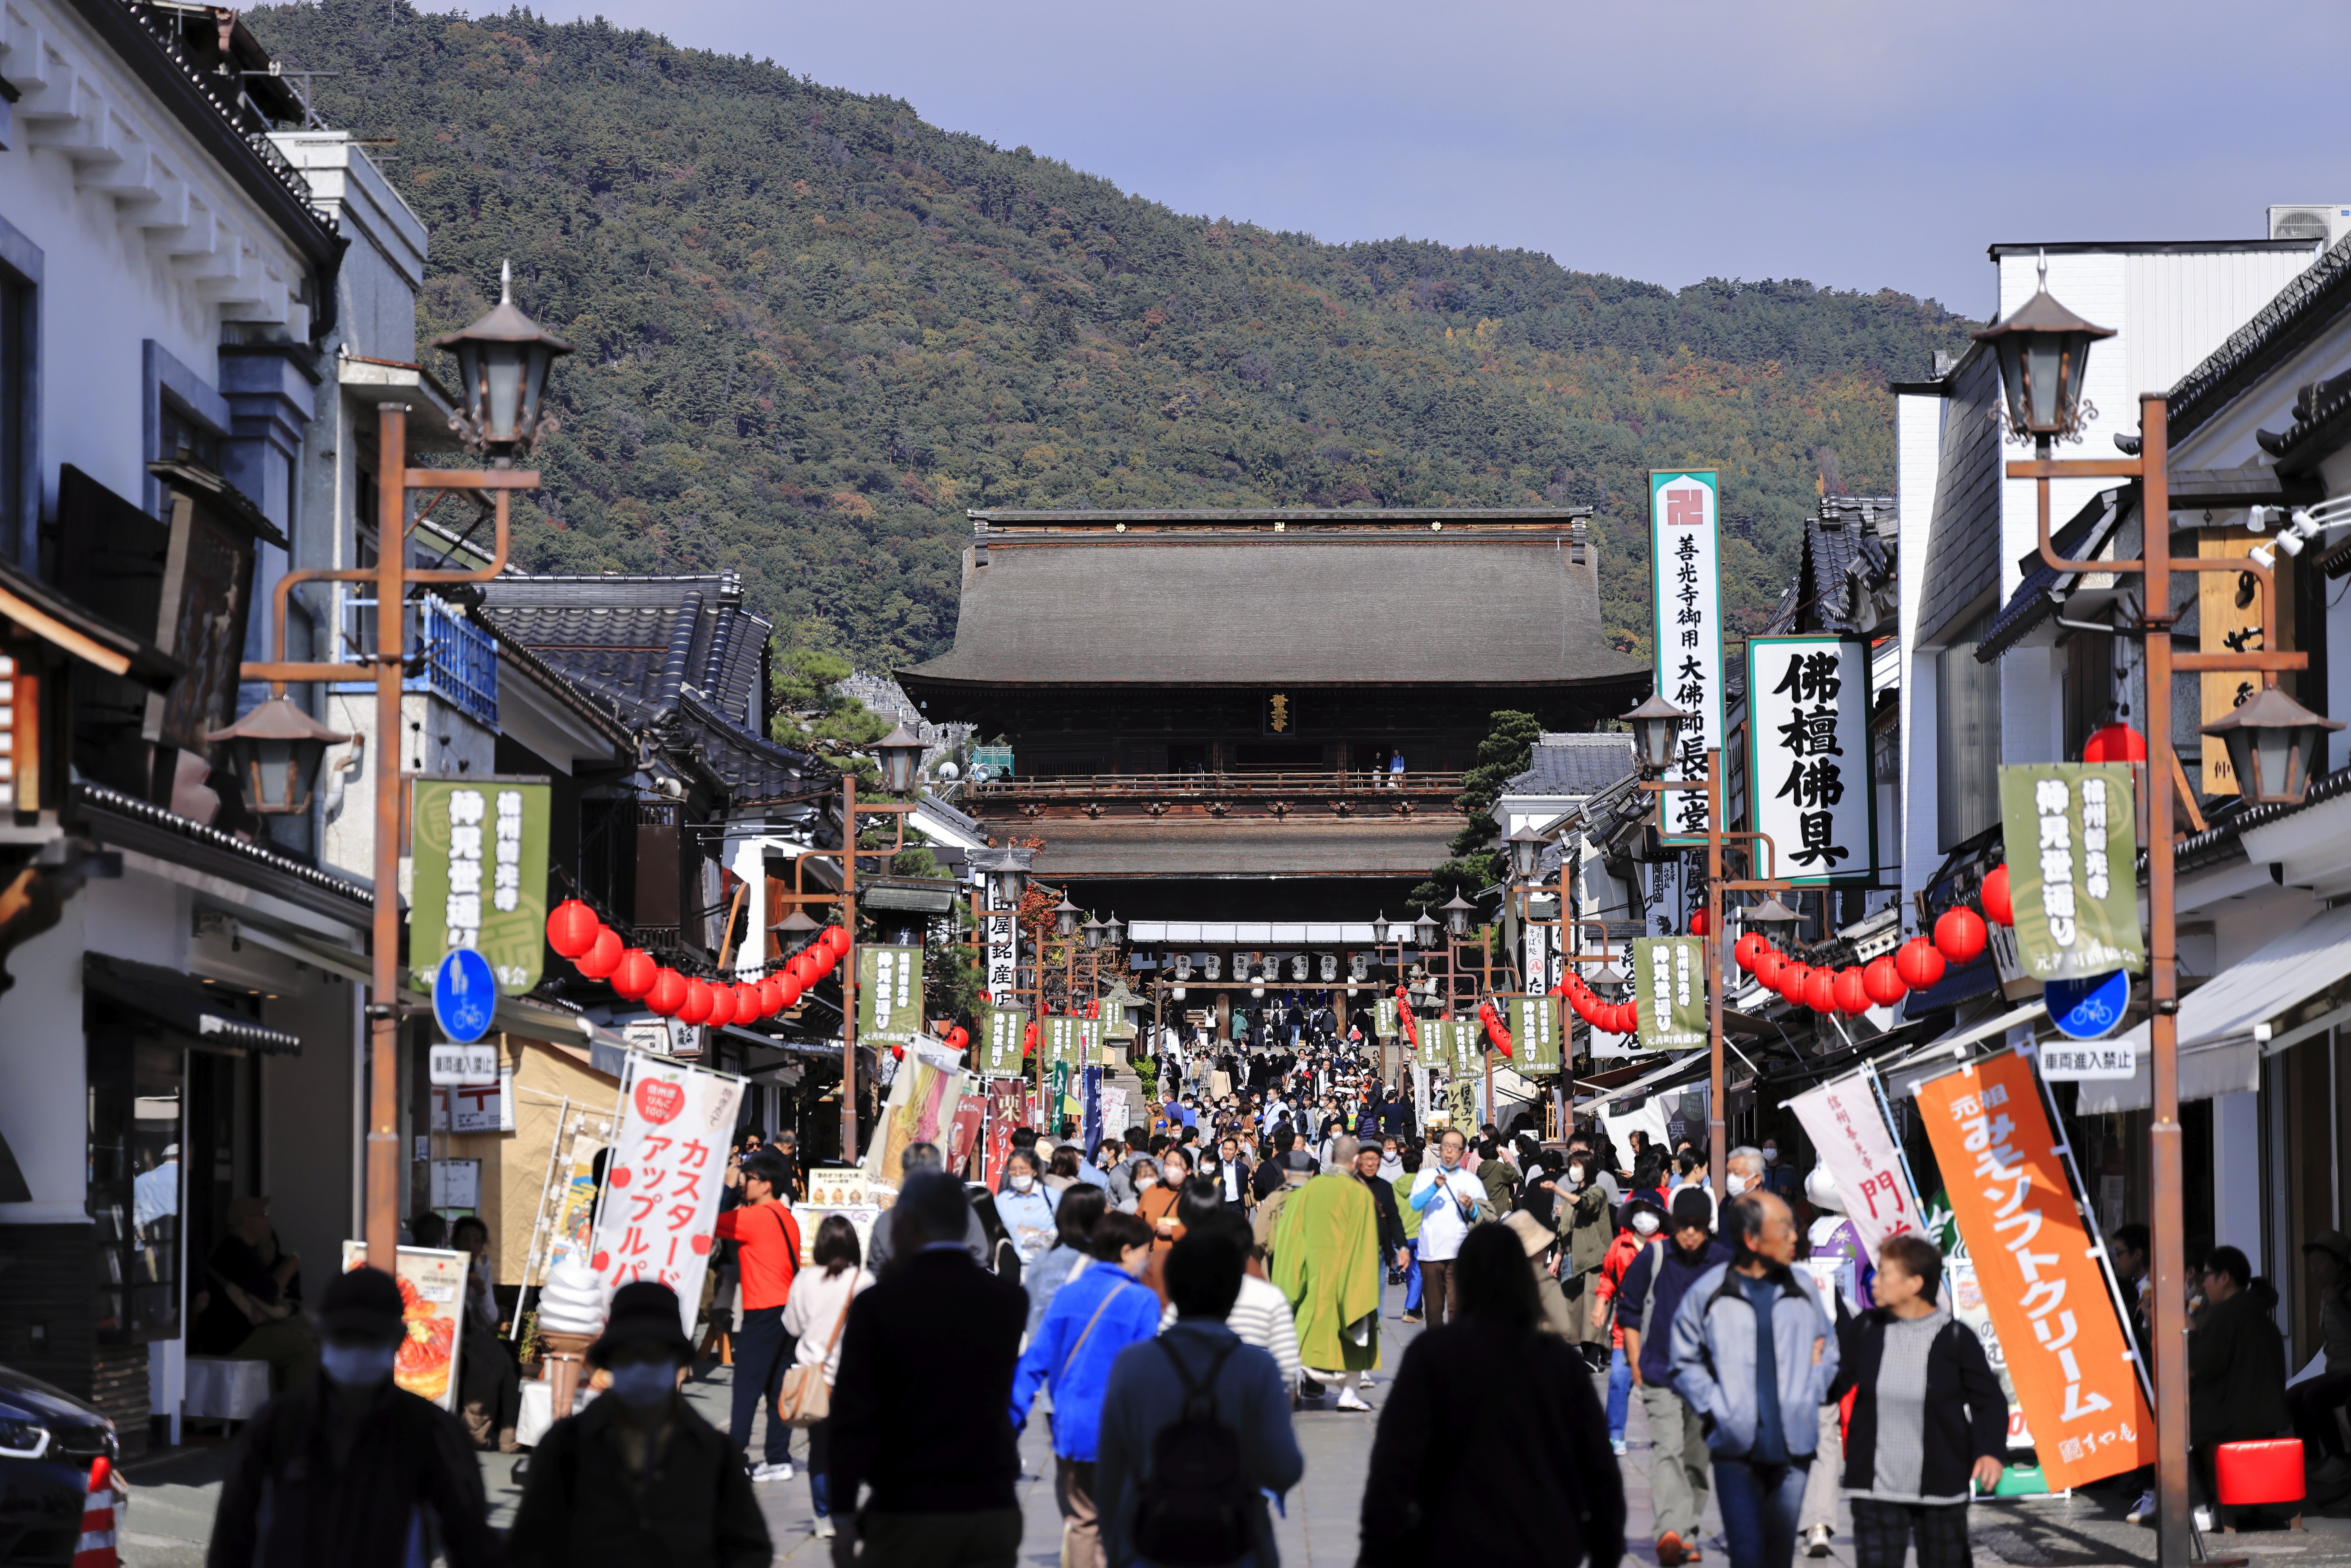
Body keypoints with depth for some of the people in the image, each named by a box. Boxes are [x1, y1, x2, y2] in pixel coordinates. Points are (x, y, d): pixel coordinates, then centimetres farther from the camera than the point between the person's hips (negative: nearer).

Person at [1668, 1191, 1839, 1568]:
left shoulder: (1803, 1290, 7)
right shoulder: (1708, 1293, -3)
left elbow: (1830, 1346, 20)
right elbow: (1686, 1363, 5)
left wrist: (1811, 1394, 7)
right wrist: (1715, 1408, -5)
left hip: (1793, 1447, 3)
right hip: (1736, 1448, -3)